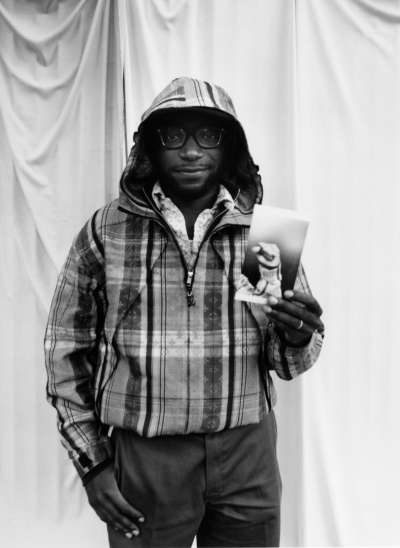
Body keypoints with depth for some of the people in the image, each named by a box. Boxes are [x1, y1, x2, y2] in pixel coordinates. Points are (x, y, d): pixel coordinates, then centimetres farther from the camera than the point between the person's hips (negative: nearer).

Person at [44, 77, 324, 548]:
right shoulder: (105, 231, -4)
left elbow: (287, 362, 4)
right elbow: (66, 351, 1)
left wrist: (297, 340, -18)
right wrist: (92, 461, -2)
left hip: (246, 456, 2)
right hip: (142, 458, -1)